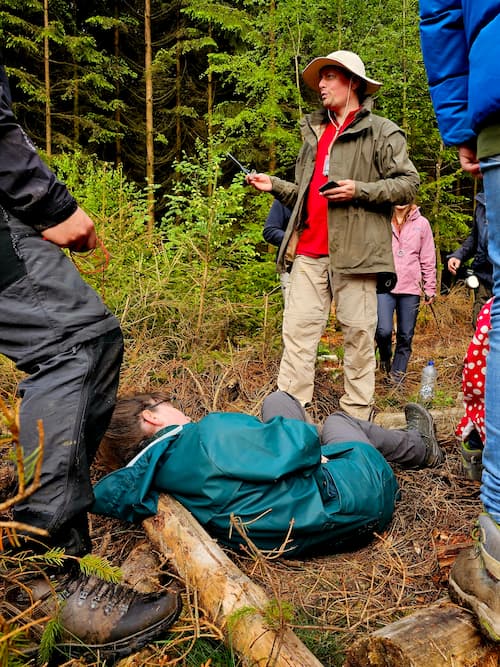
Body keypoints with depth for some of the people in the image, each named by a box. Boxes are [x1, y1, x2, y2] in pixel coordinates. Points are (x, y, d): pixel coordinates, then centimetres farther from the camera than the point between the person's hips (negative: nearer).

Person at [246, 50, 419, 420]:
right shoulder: (314, 132, 25)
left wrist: (360, 191, -13)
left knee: (358, 333, -1)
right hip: (308, 252, 6)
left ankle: (357, 417, 9)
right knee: (297, 329, -1)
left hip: (354, 251, -5)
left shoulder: (382, 131, 5)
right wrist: (274, 185, 14)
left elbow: (408, 184, -2)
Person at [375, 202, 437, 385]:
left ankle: (397, 374, 19)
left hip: (411, 288, 2)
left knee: (406, 336, 5)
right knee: (383, 330, -13)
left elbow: (428, 259, 10)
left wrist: (430, 289, 8)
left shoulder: (421, 223, 8)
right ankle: (385, 358, 19)